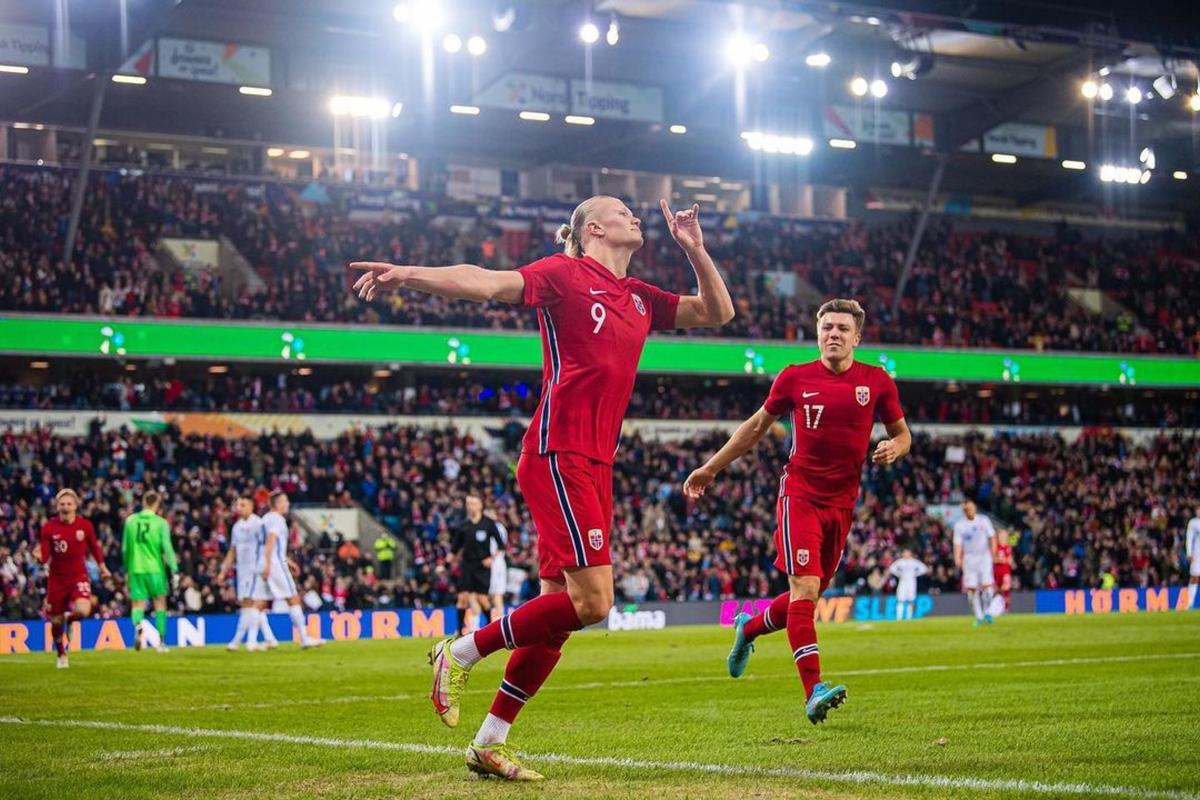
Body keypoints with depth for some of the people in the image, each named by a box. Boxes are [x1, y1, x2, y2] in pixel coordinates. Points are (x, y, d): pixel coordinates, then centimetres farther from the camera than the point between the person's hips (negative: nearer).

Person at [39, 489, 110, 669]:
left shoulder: (85, 525, -5)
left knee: (83, 610, -25)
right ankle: (61, 655, 33)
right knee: (56, 622, 6)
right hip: (57, 579, 1)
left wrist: (102, 567, 17)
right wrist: (40, 556, -33)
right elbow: (44, 556, -10)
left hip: (79, 576, 0)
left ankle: (69, 619, 14)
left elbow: (94, 546, 11)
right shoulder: (48, 528, -8)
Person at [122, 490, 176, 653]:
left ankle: (137, 625, -29)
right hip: (155, 568, -2)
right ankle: (161, 641, 11)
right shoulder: (161, 523, -4)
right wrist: (174, 568, -6)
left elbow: (125, 548, 8)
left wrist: (126, 567, 20)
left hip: (135, 568, 2)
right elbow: (167, 547, -9)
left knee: (137, 604, 4)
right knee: (160, 602, 12)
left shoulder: (130, 521, 4)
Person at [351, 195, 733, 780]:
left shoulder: (640, 298, 19)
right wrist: (410, 274, -32)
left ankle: (489, 743, 13)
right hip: (558, 455, -8)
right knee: (591, 599, -17)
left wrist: (693, 249, 14)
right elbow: (487, 283, -16)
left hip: (595, 467, 8)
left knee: (560, 608, 6)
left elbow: (717, 312, 28)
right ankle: (462, 652, 0)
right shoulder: (564, 274, -3)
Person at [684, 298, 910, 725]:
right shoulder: (795, 378, 0)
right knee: (805, 587, -18)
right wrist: (711, 468, 15)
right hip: (799, 493, -3)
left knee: (808, 596, 11)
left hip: (842, 501, 3)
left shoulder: (877, 382, 2)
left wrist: (894, 447, -12)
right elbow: (757, 425, 13)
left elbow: (902, 433, 13)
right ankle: (814, 690, -23)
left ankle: (748, 628, 42)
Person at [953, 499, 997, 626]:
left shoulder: (984, 520, 4)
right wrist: (957, 559, -17)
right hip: (969, 558, 1)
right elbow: (958, 543, -2)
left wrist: (993, 553, -6)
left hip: (984, 555, -1)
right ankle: (979, 617, 5)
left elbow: (992, 537, 7)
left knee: (987, 585, -14)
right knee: (971, 588, -4)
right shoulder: (959, 525, 3)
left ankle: (987, 612, 4)